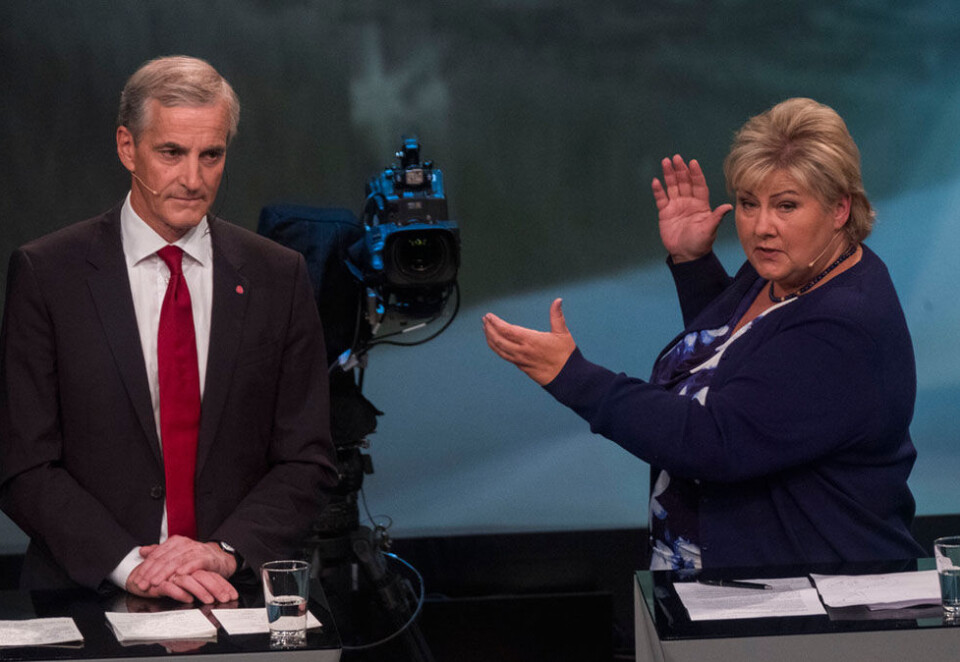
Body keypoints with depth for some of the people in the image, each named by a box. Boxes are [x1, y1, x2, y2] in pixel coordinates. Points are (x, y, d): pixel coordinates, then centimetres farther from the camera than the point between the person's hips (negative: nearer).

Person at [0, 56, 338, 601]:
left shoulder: (280, 278, 9)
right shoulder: (45, 273, 3)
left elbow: (307, 461, 9)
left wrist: (225, 551, -8)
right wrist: (128, 564, -14)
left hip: (238, 594, 1)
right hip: (88, 594, -1)